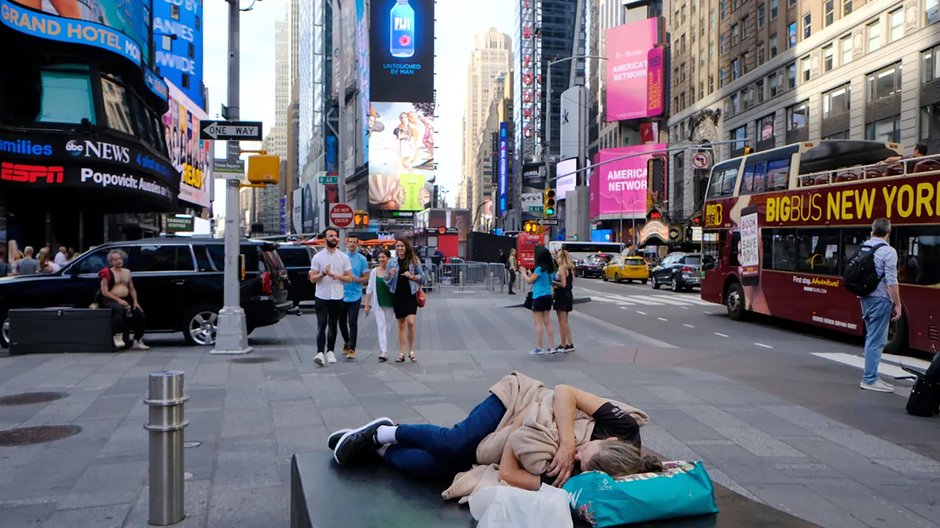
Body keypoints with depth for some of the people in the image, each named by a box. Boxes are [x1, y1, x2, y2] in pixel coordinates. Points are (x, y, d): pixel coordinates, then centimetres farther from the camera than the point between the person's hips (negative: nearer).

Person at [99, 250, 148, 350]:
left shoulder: (127, 272, 17)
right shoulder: (107, 273, -1)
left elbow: (132, 289, 18)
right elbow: (104, 292, -8)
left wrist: (135, 301, 2)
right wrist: (118, 300, -18)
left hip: (126, 300, 6)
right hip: (111, 300, -6)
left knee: (139, 314, -14)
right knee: (120, 309, -38)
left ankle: (137, 341, -6)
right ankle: (117, 336, -31)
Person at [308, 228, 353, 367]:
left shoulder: (343, 257, 6)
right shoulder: (317, 257, 2)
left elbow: (349, 278, 4)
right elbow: (312, 279, -1)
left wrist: (336, 276, -13)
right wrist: (323, 273, -19)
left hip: (337, 297, 2)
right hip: (321, 297, -2)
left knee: (333, 325, 9)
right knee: (321, 325, -9)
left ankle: (330, 352, 19)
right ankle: (320, 353, -14)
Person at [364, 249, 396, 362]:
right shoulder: (374, 271, 3)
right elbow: (369, 289, 7)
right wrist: (367, 304, 5)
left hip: (390, 303, 0)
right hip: (378, 304, 0)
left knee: (387, 327, 7)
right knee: (381, 326, -8)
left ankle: (382, 350, 21)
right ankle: (384, 352, -15)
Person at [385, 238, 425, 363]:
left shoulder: (413, 260, 1)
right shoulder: (392, 262, 6)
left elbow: (422, 276, 5)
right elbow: (386, 280, 9)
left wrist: (412, 276, -14)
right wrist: (389, 274, -13)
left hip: (411, 295, -2)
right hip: (398, 295, 2)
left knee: (410, 322, -14)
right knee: (401, 325, 7)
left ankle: (411, 351, 1)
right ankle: (401, 353, 13)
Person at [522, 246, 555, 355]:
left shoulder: (539, 269, -16)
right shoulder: (549, 269, 8)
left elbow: (529, 281, -6)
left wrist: (524, 273, 10)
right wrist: (530, 274, 21)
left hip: (539, 297, -8)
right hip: (548, 296, 8)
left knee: (538, 322, -2)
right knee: (547, 322, 10)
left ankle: (539, 348, 1)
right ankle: (551, 347, 12)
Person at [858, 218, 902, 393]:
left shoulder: (863, 248, 8)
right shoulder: (888, 252, -14)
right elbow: (891, 282, -17)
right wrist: (898, 304, -11)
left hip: (866, 298, 8)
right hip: (880, 299, -8)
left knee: (872, 338, 16)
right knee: (876, 341, -3)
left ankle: (870, 375, 21)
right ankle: (870, 379, 0)